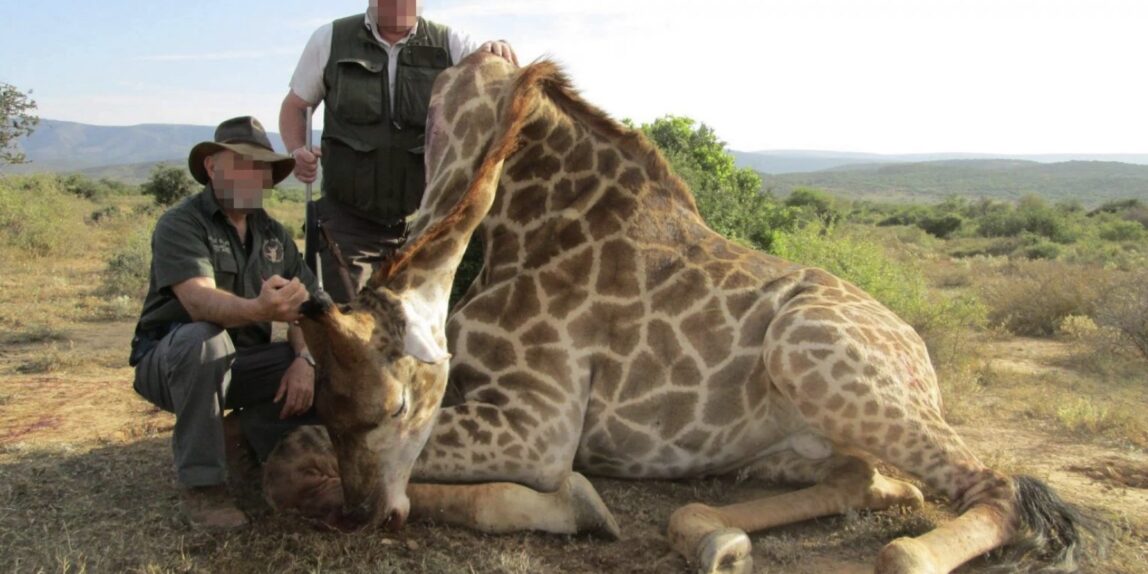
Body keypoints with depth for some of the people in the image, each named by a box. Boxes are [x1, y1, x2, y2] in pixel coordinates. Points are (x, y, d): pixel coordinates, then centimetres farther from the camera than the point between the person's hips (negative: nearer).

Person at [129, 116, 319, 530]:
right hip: (170, 361, -4)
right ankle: (201, 485, -27)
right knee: (202, 338, -38)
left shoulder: (274, 235, 6)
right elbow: (199, 301, -32)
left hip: (241, 366, 5)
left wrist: (304, 359, -24)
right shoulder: (180, 225, -14)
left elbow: (304, 306, -3)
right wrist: (258, 310, -53)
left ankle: (251, 434, 5)